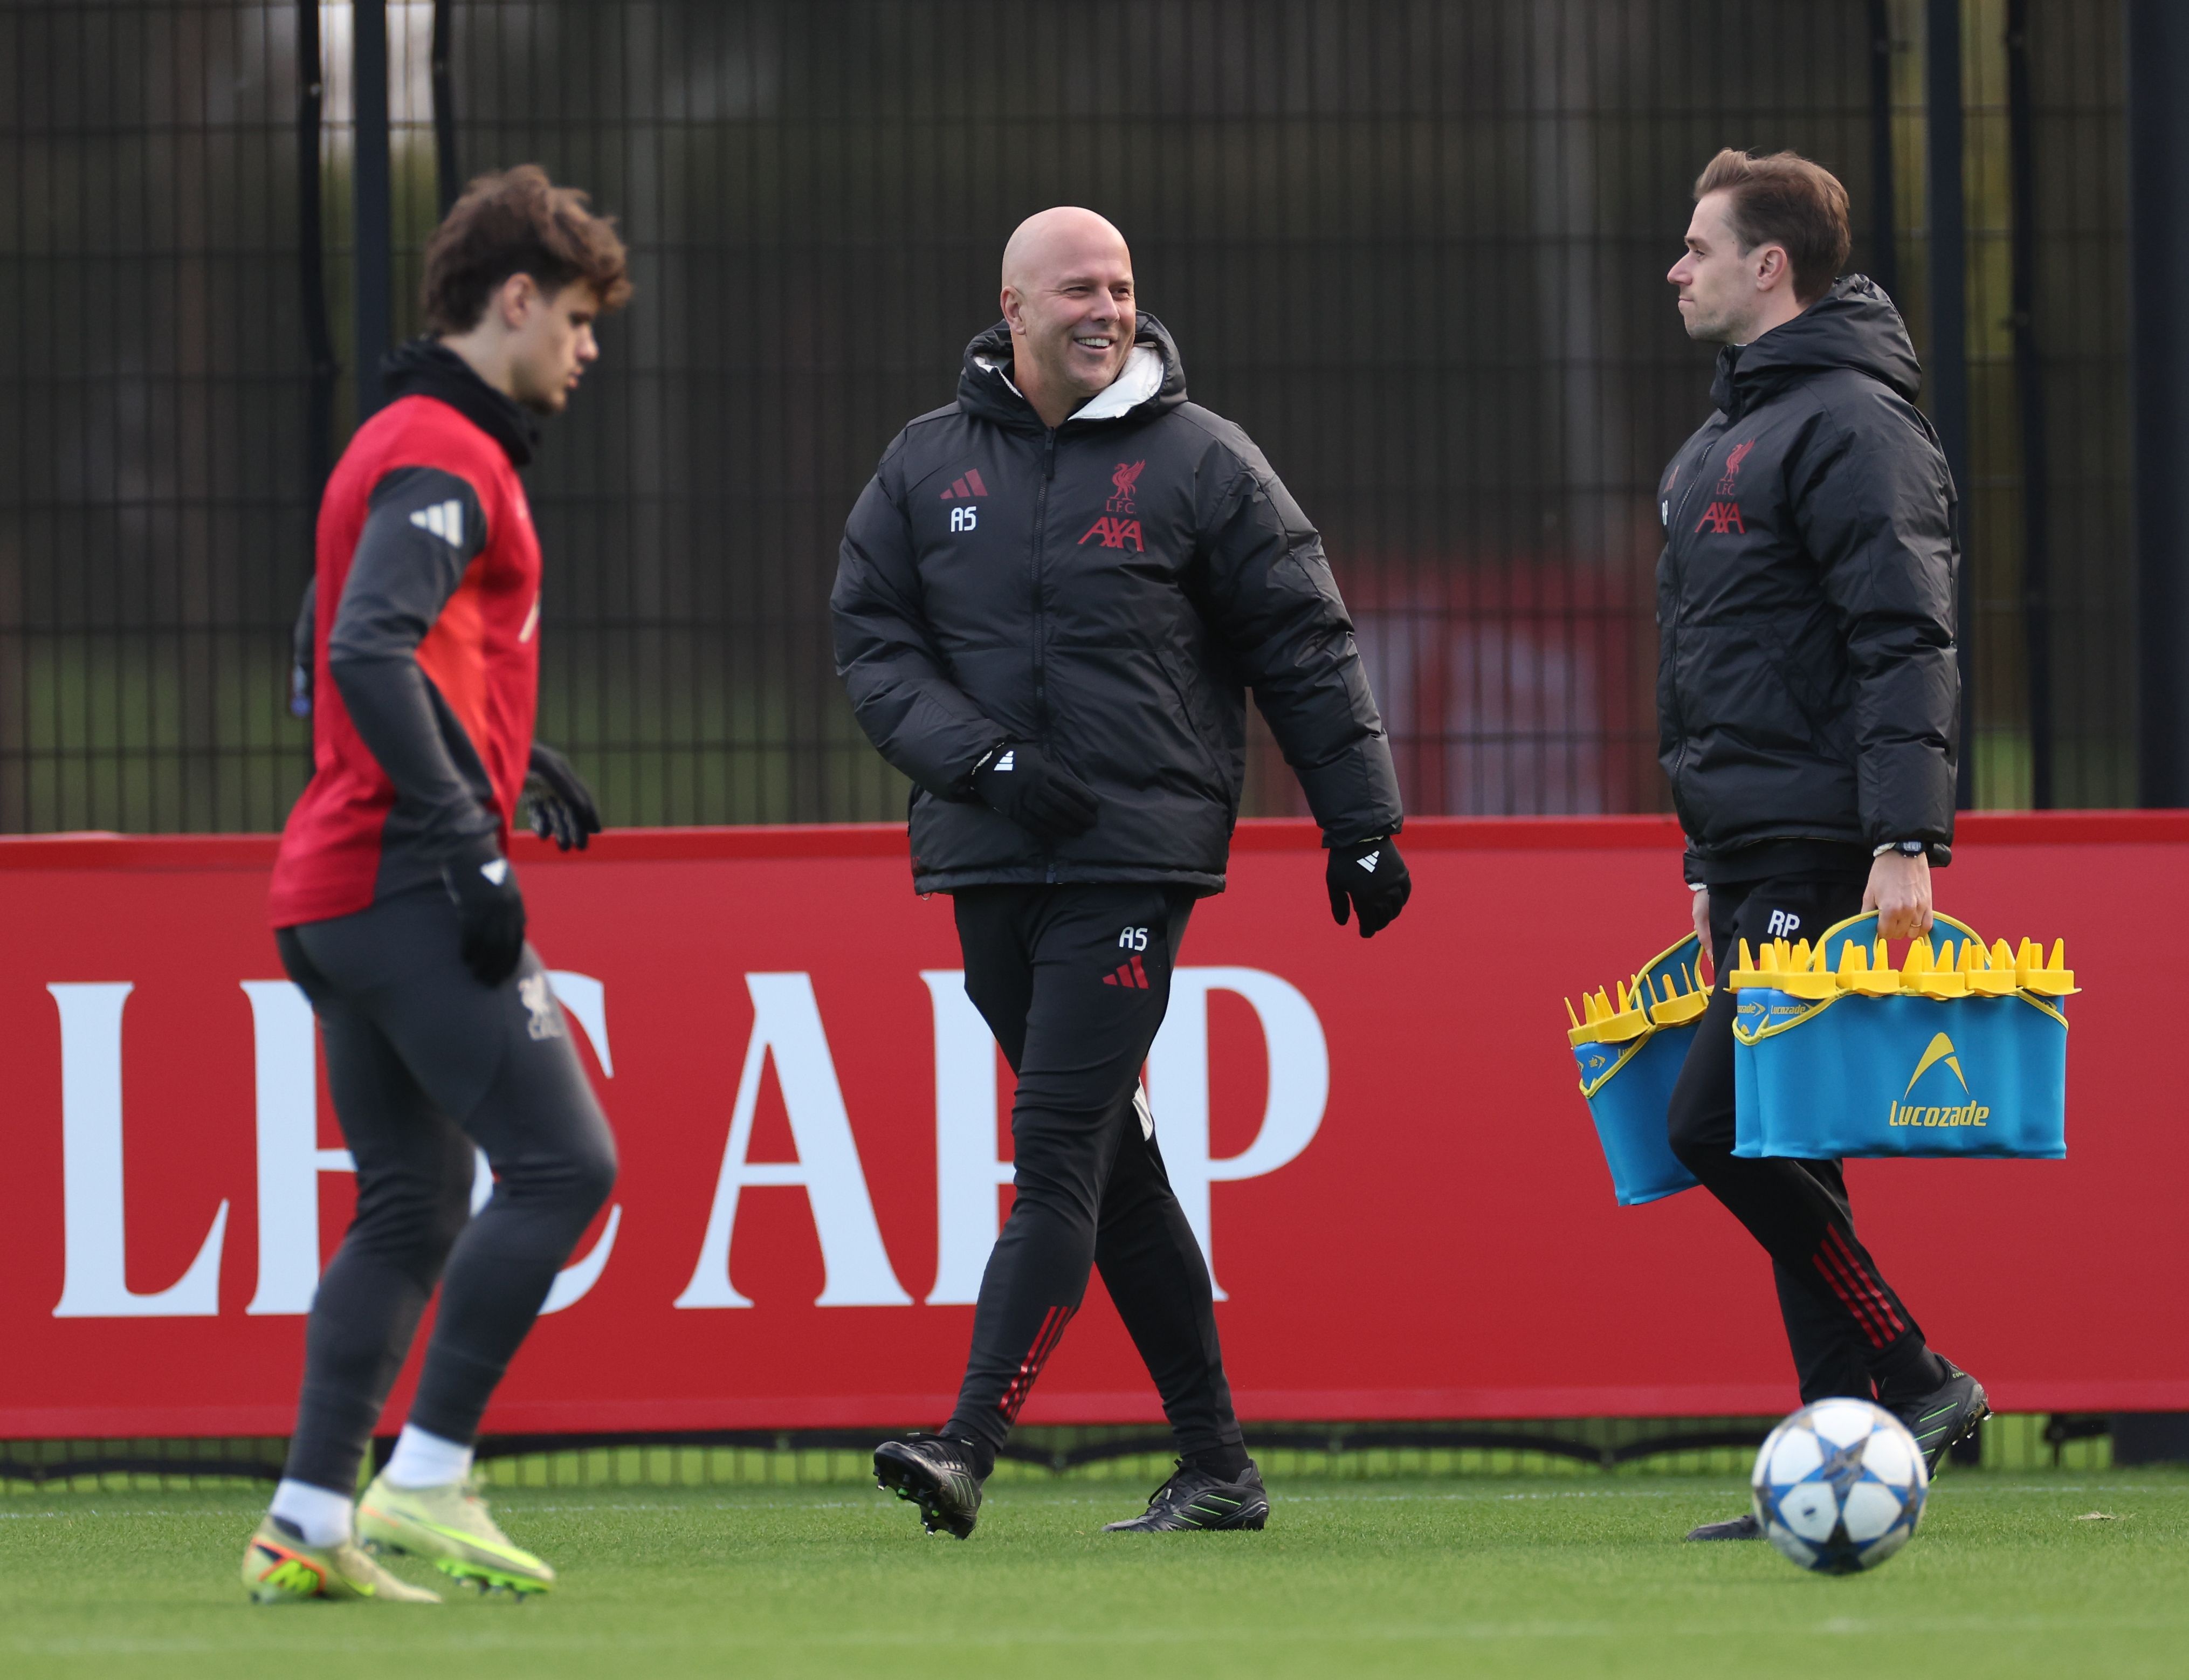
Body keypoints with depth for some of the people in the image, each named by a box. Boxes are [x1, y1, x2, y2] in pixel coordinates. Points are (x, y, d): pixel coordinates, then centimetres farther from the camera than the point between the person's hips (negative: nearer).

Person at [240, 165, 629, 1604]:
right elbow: (369, 652, -23)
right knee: (563, 1164, -11)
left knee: (413, 1208, 10)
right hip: (406, 881, -10)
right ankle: (427, 1479, -12)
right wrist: (471, 841, -23)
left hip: (338, 891, 10)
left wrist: (507, 761, 23)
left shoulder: (410, 447, 21)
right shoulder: (445, 460, -10)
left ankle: (308, 1520, 4)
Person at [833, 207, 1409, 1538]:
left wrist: (1364, 829, 2)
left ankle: (972, 1448, -20)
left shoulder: (1201, 461, 1)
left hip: (1136, 857, -4)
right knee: (1114, 1168, 9)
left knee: (1060, 1150, -14)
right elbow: (874, 645, 6)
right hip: (987, 860, 4)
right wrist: (987, 762, -9)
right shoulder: (928, 465, 9)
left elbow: (1307, 652, 4)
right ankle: (1217, 1465, 16)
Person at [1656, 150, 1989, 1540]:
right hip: (1759, 856, 10)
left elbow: (1904, 645, -18)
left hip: (1826, 857, -10)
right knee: (1776, 1151, 6)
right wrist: (1710, 869, 25)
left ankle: (1916, 1381, -7)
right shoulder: (1727, 441, 21)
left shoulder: (1853, 425, -10)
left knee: (1720, 1125, -15)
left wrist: (1906, 847, -25)